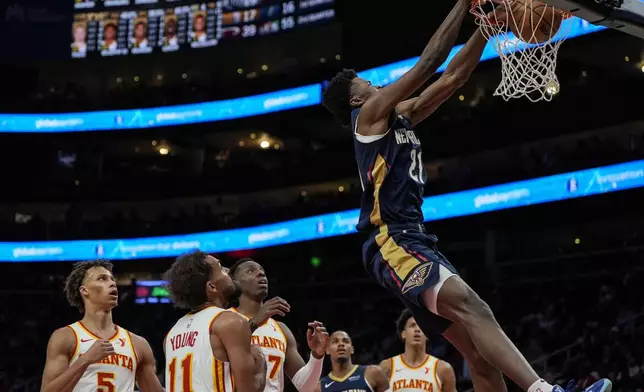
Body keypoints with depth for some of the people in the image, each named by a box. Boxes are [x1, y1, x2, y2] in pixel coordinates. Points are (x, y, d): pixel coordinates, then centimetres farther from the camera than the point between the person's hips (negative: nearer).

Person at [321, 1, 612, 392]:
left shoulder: (401, 115, 25)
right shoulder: (371, 113, 1)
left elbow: (453, 78, 21)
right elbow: (428, 63, -6)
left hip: (414, 239, 10)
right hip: (391, 241, -10)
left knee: (480, 353, 1)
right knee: (472, 308, -31)